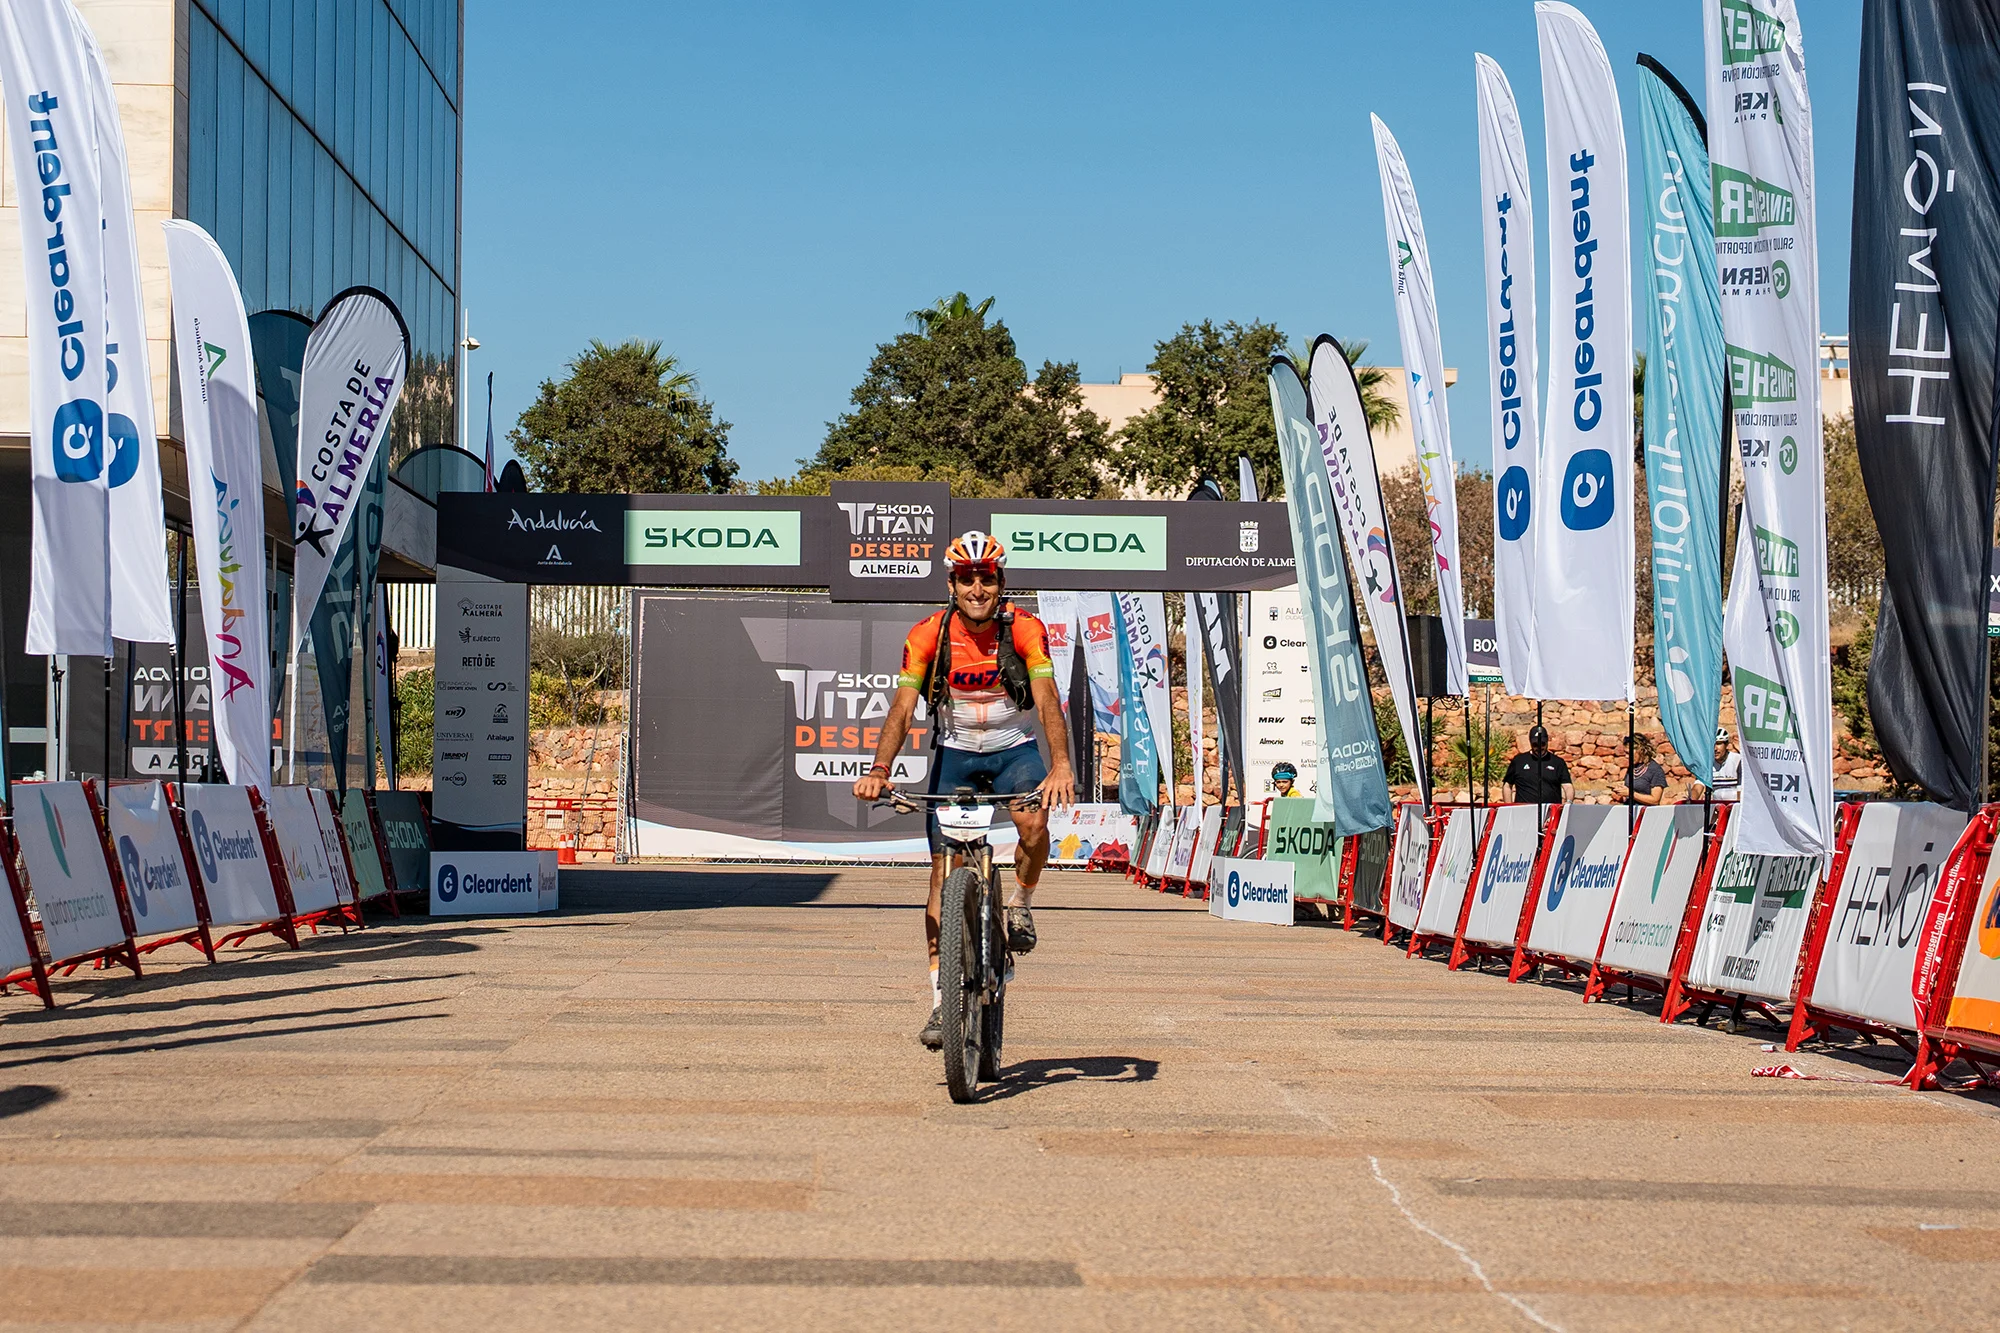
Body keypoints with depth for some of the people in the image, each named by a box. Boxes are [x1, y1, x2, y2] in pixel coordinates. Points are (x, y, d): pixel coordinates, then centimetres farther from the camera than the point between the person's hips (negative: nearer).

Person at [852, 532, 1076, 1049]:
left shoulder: (1025, 629, -17)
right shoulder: (928, 634, -15)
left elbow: (1047, 699, -27)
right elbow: (903, 706, -20)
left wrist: (1061, 766, -43)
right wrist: (879, 770, -35)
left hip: (1014, 749, -1)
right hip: (956, 753, 1)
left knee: (1033, 822, -31)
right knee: (943, 870, -7)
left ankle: (1020, 905, 0)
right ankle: (941, 1000, -2)